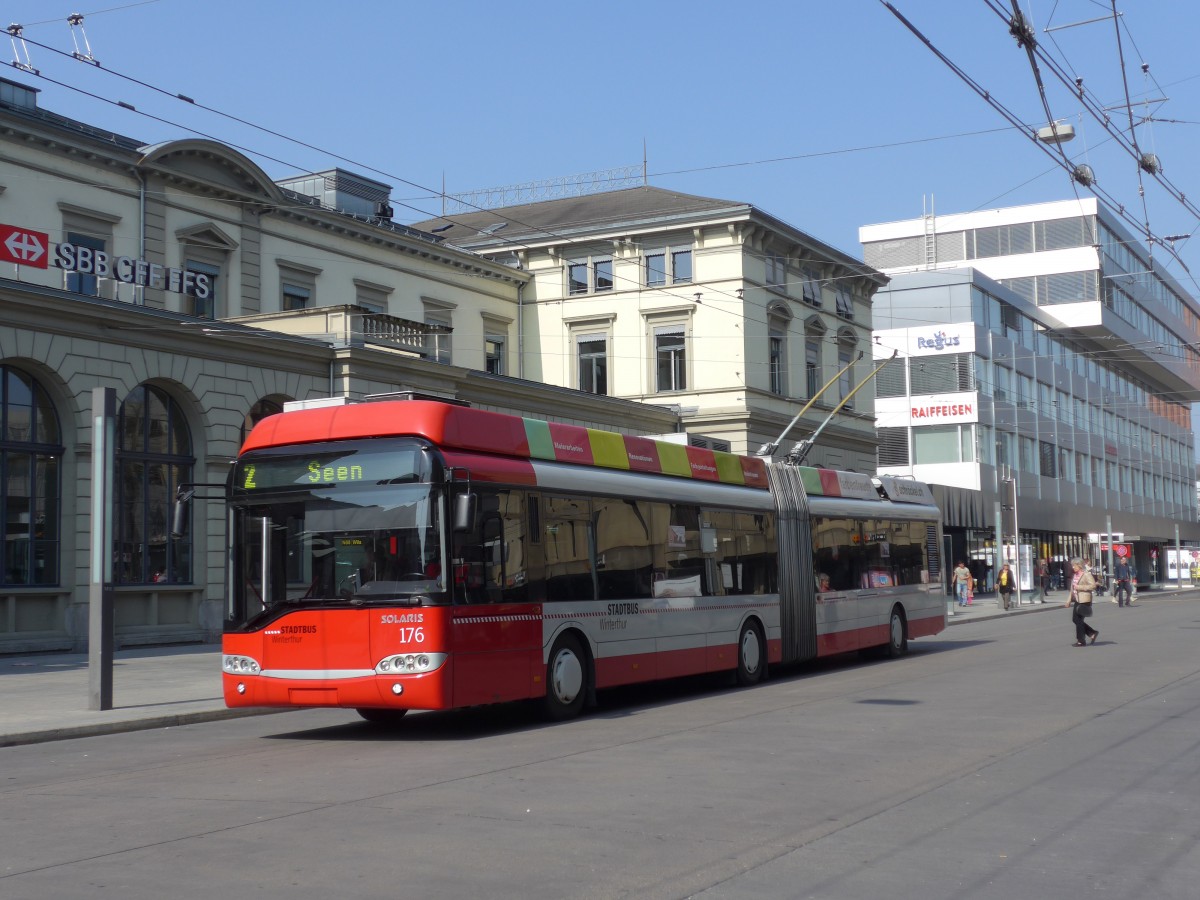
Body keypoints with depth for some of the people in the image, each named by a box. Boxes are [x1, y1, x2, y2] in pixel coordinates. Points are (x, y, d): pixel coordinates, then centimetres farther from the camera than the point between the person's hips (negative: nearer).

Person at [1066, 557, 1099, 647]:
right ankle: (1092, 633, 20)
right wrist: (1069, 600, 19)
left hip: (1084, 600, -9)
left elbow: (1093, 585, -19)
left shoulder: (1087, 574, -10)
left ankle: (1081, 641, 4)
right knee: (1075, 619, 8)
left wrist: (1080, 587, -21)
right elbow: (1072, 589, 22)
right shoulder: (1074, 575, 16)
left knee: (1078, 620, -5)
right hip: (1077, 600, 9)